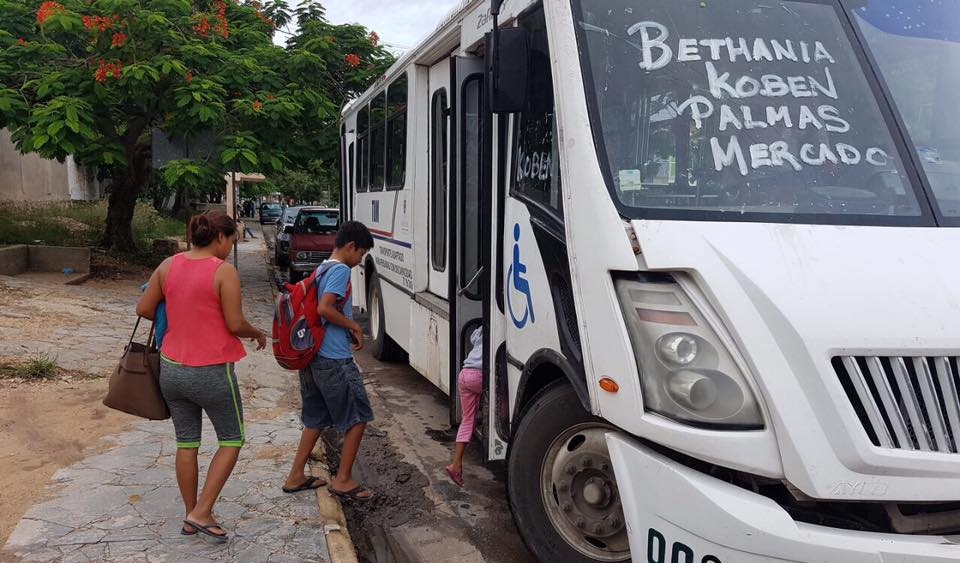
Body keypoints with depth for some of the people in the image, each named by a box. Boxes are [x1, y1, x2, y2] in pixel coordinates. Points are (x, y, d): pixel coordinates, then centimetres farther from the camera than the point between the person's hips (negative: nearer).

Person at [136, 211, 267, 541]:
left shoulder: (168, 265, 2)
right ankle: (201, 513, 7)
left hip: (172, 370, 6)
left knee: (186, 443, 17)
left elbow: (144, 309, 7)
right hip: (211, 372, -6)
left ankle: (190, 515, 28)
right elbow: (235, 324, -16)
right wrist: (258, 334, 3)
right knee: (231, 440, 12)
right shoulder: (224, 271, -15)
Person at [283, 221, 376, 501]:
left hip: (312, 355, 10)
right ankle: (343, 480, 7)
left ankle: (296, 476, 24)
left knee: (315, 418, 19)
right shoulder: (340, 270, -13)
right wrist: (354, 326, -11)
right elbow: (325, 308, -24)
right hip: (335, 359, -10)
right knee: (359, 416, 2)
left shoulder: (320, 269, 16)